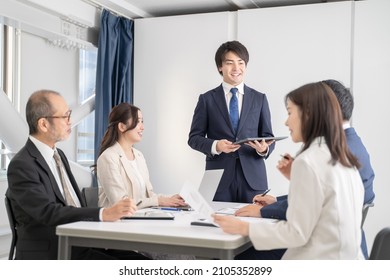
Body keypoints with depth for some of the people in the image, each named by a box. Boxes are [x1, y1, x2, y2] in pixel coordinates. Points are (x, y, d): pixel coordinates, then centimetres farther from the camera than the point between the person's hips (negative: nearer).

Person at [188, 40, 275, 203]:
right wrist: (215, 146, -14)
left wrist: (264, 148, -12)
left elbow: (268, 136, 11)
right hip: (219, 178, -1)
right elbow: (194, 138, 5)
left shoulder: (259, 99, 10)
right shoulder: (207, 99, 5)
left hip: (252, 179, 1)